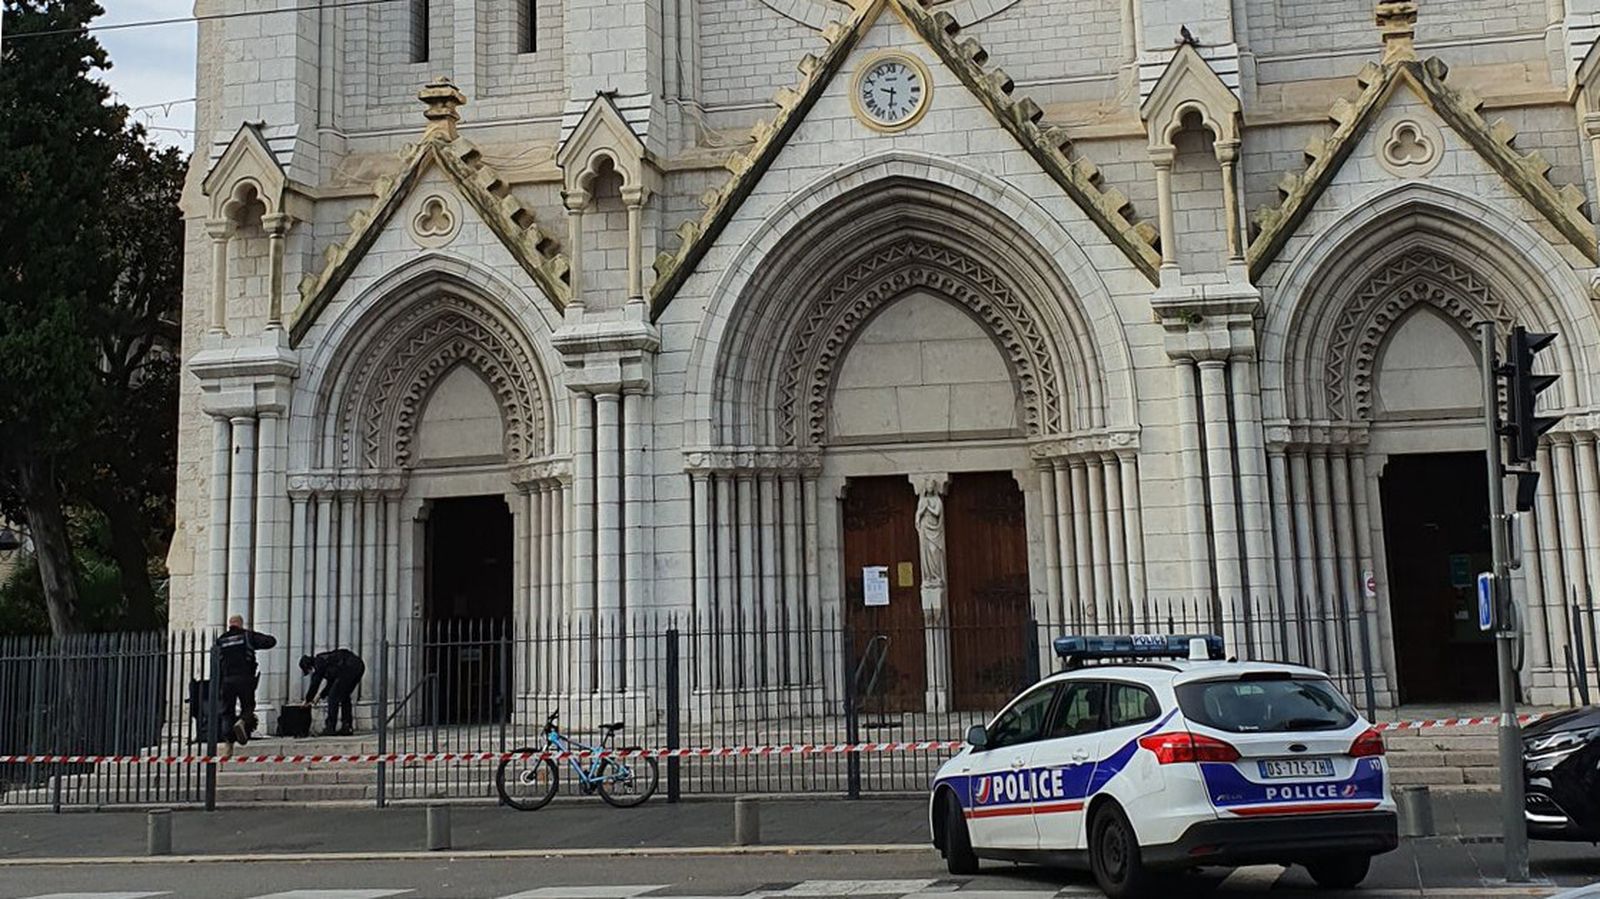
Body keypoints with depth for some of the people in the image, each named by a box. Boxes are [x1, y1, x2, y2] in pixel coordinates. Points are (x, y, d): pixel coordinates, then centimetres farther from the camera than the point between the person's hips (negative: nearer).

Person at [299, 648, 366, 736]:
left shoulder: (319, 663, 3)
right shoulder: (325, 659, 29)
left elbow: (315, 684, 5)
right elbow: (331, 682, 37)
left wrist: (308, 700, 17)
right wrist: (321, 696, 38)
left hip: (349, 668, -10)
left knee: (333, 697, -1)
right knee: (344, 697, 19)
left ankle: (330, 728, -1)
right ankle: (347, 727, 17)